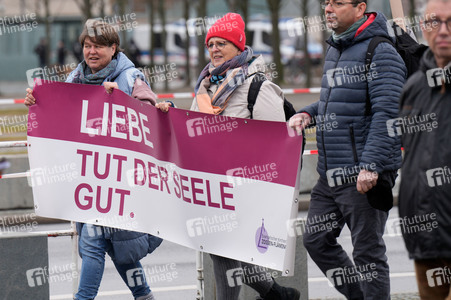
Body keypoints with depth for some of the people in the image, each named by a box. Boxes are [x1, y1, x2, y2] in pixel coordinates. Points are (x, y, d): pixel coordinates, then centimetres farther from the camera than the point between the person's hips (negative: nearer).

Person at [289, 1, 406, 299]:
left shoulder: (381, 52, -12)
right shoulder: (335, 51, 16)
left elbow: (386, 113, -19)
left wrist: (370, 165, -26)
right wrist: (308, 114, 10)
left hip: (365, 174, -9)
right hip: (329, 174, 9)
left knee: (368, 249, -3)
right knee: (316, 240, 13)